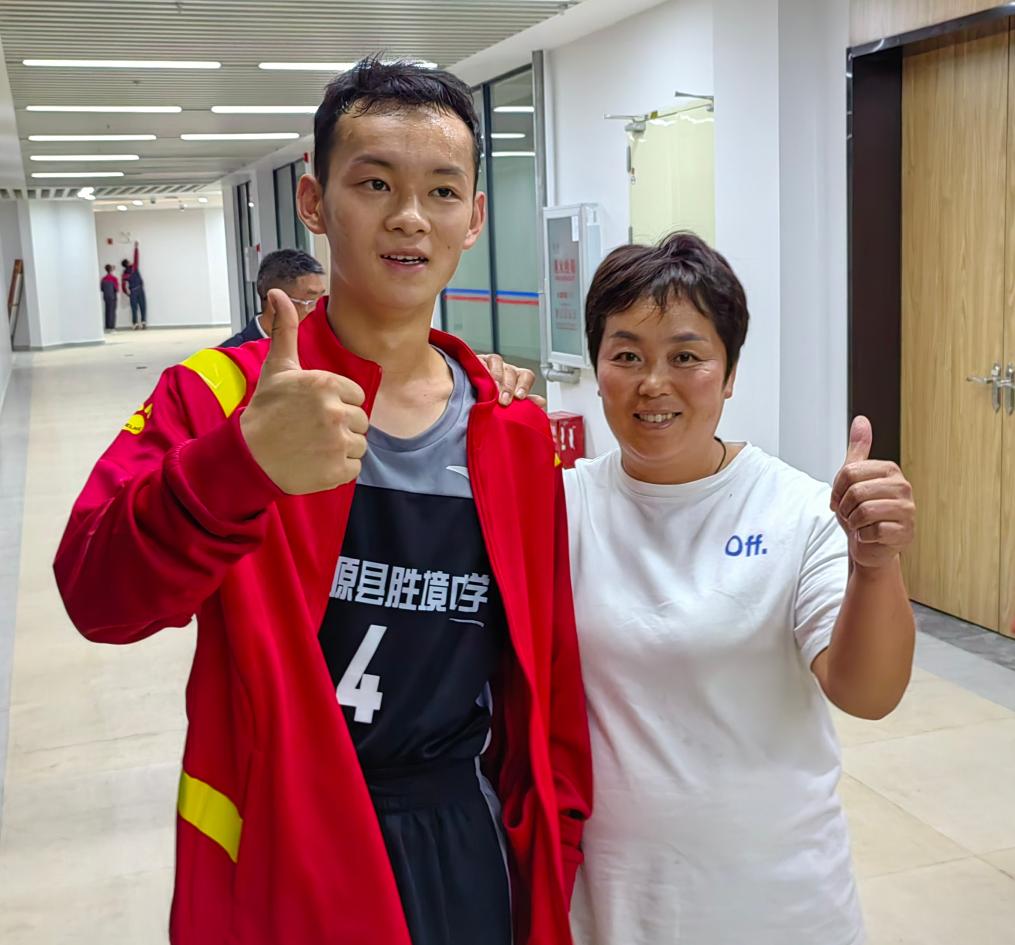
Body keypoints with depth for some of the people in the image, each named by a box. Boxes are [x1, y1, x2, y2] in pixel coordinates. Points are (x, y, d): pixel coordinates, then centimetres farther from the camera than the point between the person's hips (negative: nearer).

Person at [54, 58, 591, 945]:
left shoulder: (517, 434, -1)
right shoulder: (218, 397, -10)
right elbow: (97, 595, -26)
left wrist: (551, 865, 6)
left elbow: (546, 674, 5)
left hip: (465, 847, 3)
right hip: (279, 866, -2)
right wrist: (241, 464, -44)